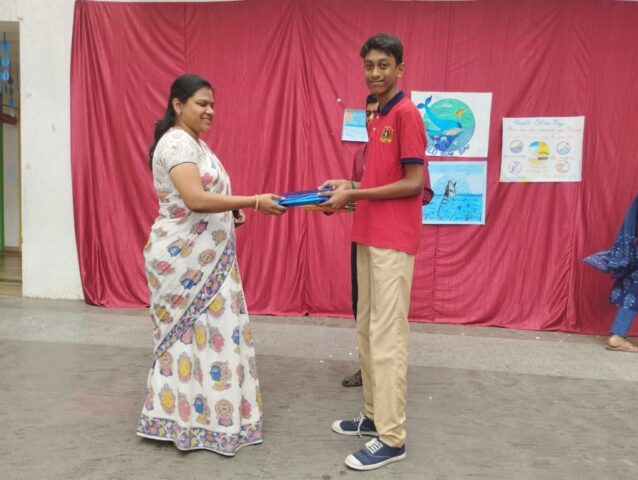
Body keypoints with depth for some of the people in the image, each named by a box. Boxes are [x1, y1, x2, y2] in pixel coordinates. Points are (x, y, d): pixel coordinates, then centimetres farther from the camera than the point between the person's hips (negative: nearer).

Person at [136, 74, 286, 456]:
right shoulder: (176, 143, -16)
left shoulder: (195, 143, 16)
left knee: (207, 332, 13)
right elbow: (195, 200, -27)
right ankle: (184, 423, 12)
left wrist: (230, 212, 8)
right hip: (184, 258, -10)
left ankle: (194, 416, 25)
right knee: (191, 335, -2)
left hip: (203, 257, 10)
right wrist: (254, 202, -26)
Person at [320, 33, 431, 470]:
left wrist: (354, 195, -14)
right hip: (370, 238, 10)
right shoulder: (378, 118, 18)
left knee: (387, 336, -6)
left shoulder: (406, 114, -11)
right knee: (367, 331, 13)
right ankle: (375, 415, 25)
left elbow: (413, 183, -16)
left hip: (393, 242, -10)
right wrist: (348, 185, 10)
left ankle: (392, 439, 3)